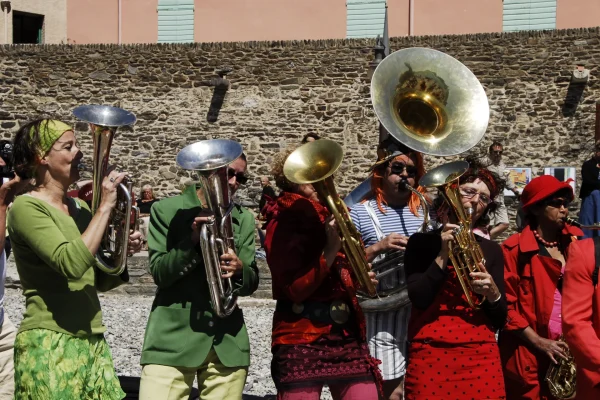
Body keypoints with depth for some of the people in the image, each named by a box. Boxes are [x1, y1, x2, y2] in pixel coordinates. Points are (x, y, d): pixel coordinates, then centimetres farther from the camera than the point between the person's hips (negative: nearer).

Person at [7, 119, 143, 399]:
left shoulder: (80, 208, 11)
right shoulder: (27, 207, -10)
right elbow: (72, 264, -26)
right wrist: (105, 207, -18)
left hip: (92, 341, 7)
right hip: (48, 342, -7)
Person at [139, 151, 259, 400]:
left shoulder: (244, 219, 11)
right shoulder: (166, 210, 2)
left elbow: (251, 284, 7)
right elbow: (160, 273, -6)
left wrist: (240, 270, -15)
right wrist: (193, 239, -21)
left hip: (228, 340, 3)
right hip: (173, 337, -3)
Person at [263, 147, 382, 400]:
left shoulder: (329, 216, 13)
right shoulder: (283, 223, -7)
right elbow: (296, 289, -15)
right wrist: (330, 251, -23)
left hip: (347, 334, 6)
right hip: (302, 339, -6)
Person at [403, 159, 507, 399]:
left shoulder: (491, 250, 10)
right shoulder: (421, 243, 4)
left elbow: (500, 320, 7)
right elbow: (419, 299, -10)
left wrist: (492, 291, -12)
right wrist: (443, 254, -14)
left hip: (481, 358, 2)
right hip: (430, 357, -2)